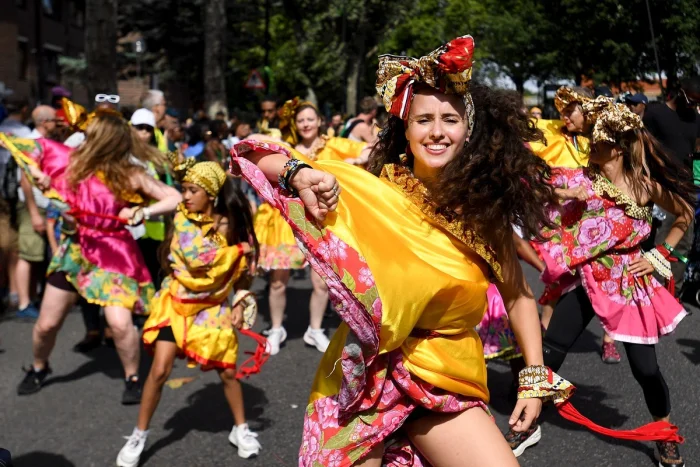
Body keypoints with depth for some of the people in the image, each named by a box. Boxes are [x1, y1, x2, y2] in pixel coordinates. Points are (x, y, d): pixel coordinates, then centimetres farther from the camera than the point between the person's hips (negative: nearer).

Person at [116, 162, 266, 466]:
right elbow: (167, 262, -6)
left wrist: (240, 304, -9)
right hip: (177, 301, 0)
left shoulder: (231, 226, -12)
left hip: (215, 306, 0)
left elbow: (244, 270, -4)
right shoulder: (181, 219, -10)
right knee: (160, 370, -6)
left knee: (228, 371, 5)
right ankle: (139, 435, 11)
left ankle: (241, 430, 27)